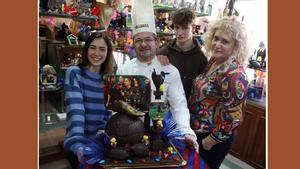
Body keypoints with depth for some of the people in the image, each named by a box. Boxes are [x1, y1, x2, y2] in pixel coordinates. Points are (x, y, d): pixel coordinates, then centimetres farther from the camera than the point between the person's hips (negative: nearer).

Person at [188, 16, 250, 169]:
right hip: (198, 130, 8)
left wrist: (210, 140, -18)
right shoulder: (214, 60, 0)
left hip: (213, 137, -8)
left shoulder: (234, 74, -27)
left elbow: (233, 117, -25)